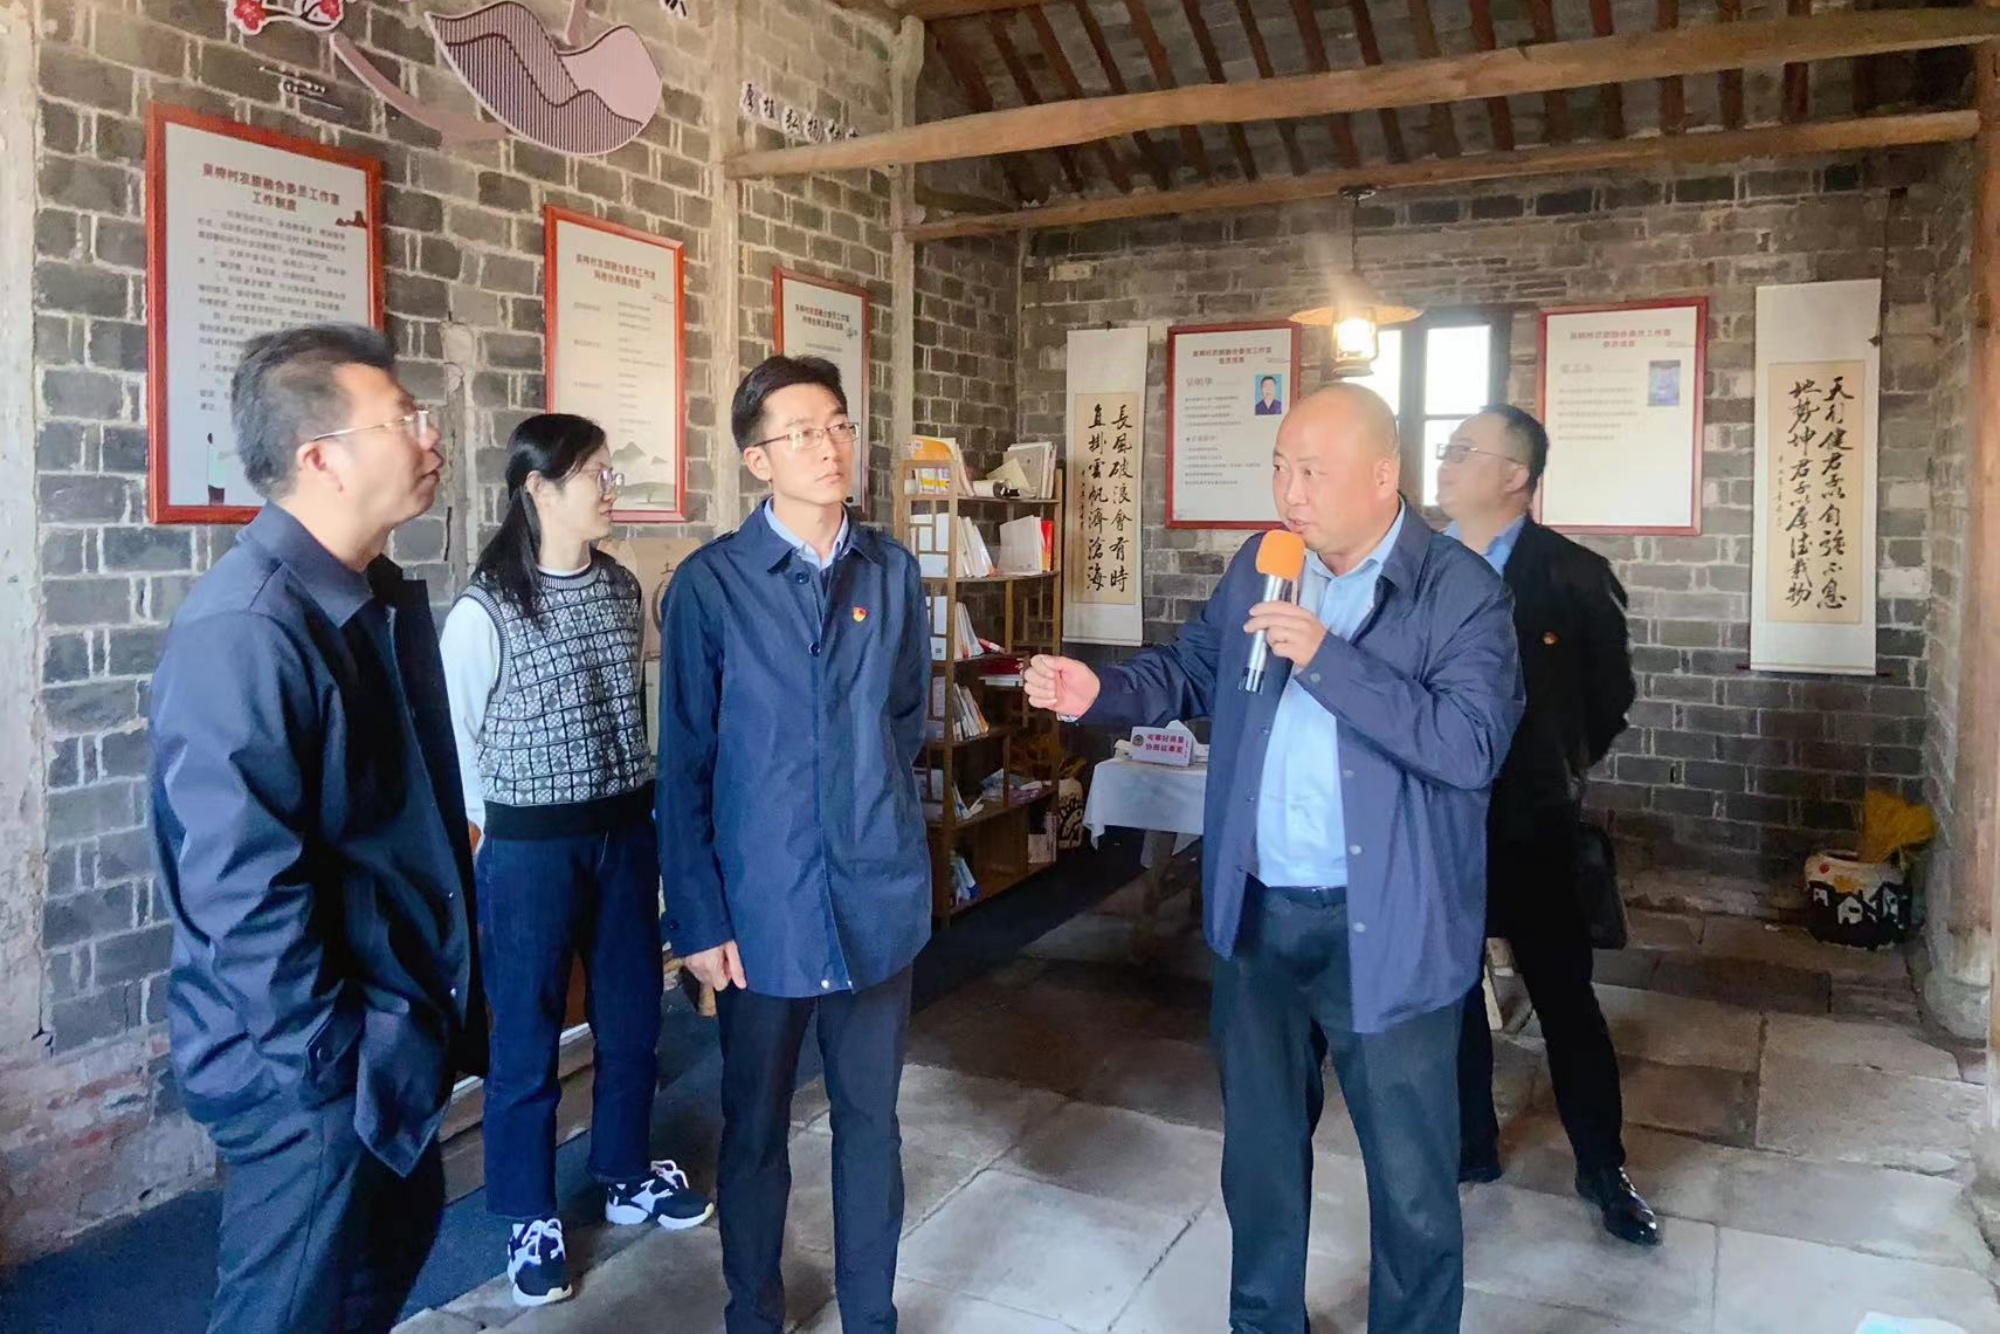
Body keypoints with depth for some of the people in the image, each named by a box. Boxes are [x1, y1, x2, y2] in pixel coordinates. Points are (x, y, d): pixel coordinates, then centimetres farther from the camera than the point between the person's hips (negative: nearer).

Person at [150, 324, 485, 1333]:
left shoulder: (379, 598, 4)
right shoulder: (246, 631, -26)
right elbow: (245, 895, -26)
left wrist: (442, 989, 13)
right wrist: (331, 1064, -17)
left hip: (394, 1024, 9)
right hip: (309, 1067, -8)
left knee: (398, 1237, 26)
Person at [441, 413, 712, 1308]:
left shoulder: (622, 589, 3)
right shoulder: (483, 612, -15)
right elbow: (455, 742, -5)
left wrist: (637, 810, 14)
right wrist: (501, 838, 1)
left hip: (625, 833, 6)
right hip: (529, 847, -5)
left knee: (632, 1017, 16)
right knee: (527, 1038, 8)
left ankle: (627, 1176, 37)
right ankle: (530, 1218, 26)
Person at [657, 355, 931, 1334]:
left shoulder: (893, 573, 1)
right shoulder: (708, 584, -8)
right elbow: (684, 767, -6)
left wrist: (866, 798, 7)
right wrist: (698, 916, -8)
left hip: (879, 894, 3)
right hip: (762, 902, -2)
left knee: (871, 1119, 16)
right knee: (754, 1126, 15)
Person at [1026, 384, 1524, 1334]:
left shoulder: (1461, 591, -14)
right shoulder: (1256, 570, 4)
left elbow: (1472, 746, -25)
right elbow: (1191, 672, 10)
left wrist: (1327, 658, -29)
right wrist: (1099, 694, -9)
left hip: (1385, 929, -5)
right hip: (1257, 913, 5)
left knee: (1410, 1176, 12)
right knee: (1259, 1145, 23)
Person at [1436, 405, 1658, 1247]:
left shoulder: (1575, 578, -8)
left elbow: (1611, 696, 2)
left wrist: (1555, 774, 3)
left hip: (1529, 827, -3)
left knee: (1566, 998, 9)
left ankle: (1603, 1166, 27)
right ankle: (1470, 1145, 33)